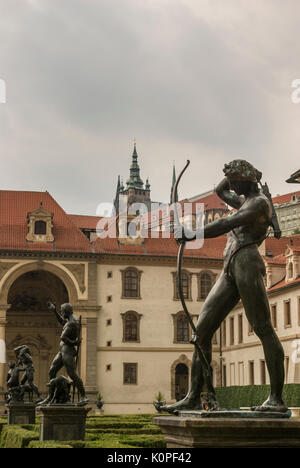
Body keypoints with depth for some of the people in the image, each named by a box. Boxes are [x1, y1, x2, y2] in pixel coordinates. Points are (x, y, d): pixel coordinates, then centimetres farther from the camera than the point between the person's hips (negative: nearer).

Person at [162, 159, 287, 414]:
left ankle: (276, 398, -13)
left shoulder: (260, 202, 0)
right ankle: (194, 397, -4)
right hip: (230, 271, 9)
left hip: (247, 262, -9)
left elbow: (227, 224, -15)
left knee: (263, 329, -12)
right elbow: (220, 190, 46)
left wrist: (192, 236, -19)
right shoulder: (245, 201, 29)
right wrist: (236, 172, 32)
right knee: (202, 330, -1)